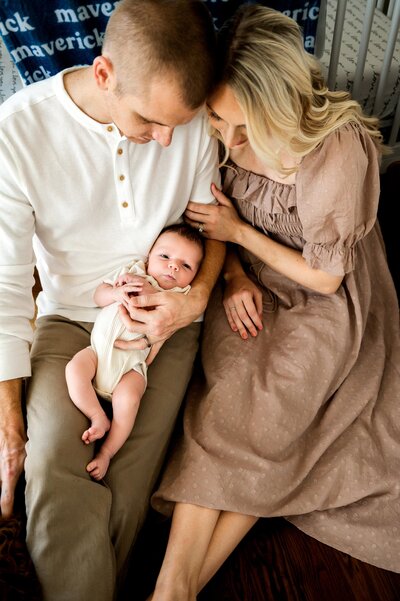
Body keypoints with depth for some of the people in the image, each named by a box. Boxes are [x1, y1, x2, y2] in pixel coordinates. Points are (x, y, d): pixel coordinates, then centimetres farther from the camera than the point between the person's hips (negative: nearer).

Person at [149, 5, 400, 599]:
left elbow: (324, 276, -17)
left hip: (323, 308, -4)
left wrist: (239, 232, -14)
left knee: (249, 431, -17)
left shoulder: (340, 148, -26)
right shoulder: (231, 130, -8)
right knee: (219, 413, -15)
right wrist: (234, 276, -8)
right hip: (252, 291, 5)